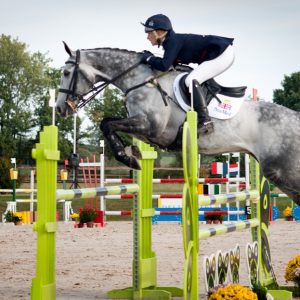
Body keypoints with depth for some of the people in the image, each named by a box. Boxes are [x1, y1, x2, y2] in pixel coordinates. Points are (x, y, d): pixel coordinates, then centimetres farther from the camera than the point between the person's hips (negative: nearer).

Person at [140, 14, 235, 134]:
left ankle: (205, 121, -24)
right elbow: (170, 64, 16)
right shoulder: (171, 41, 10)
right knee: (193, 80, 23)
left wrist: (148, 58, -11)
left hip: (222, 54, -11)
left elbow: (164, 66, -27)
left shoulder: (173, 41, -19)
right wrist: (151, 59, 6)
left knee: (191, 80, -21)